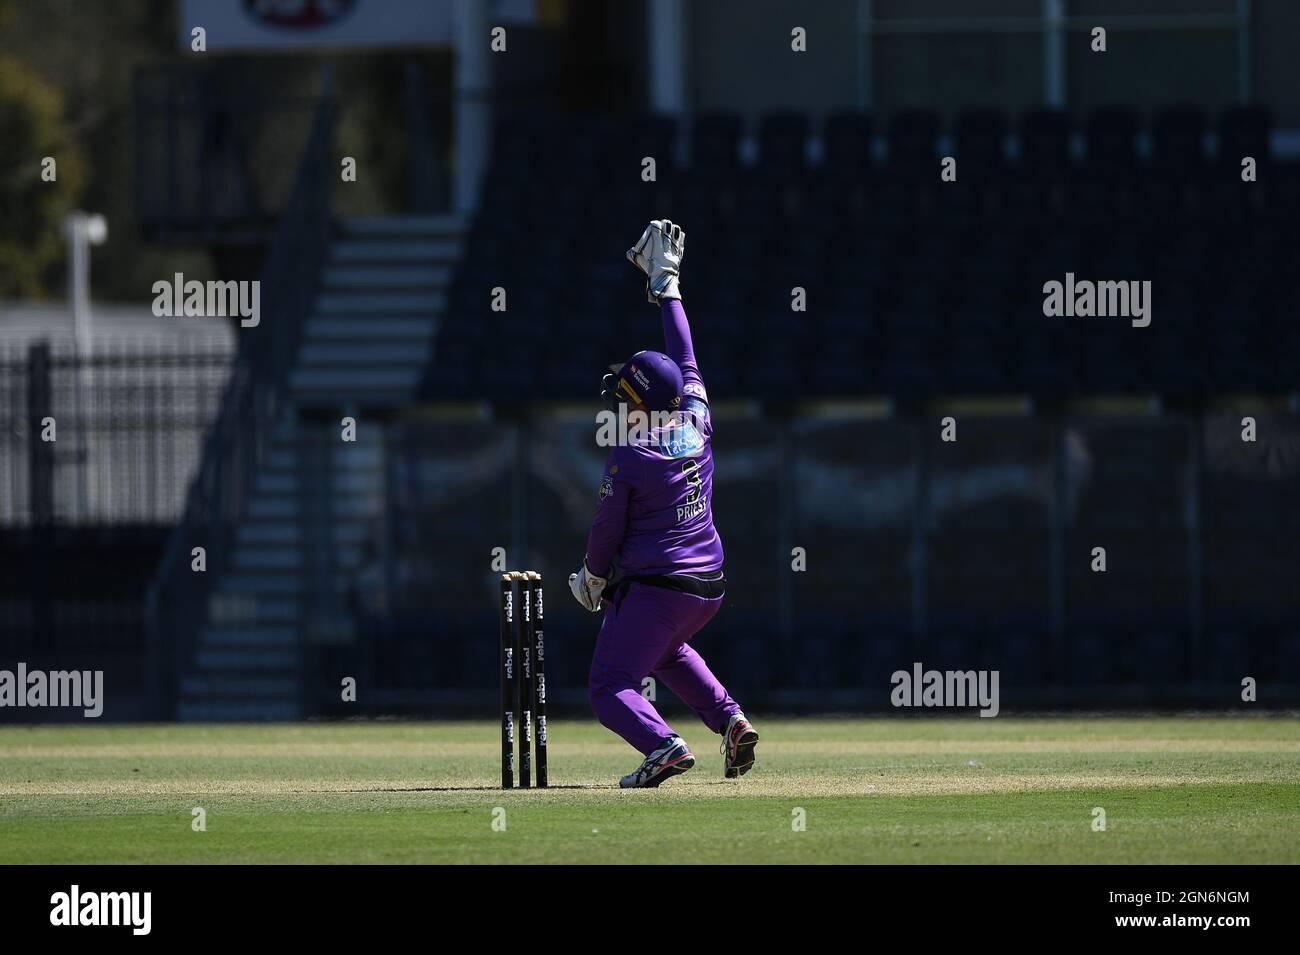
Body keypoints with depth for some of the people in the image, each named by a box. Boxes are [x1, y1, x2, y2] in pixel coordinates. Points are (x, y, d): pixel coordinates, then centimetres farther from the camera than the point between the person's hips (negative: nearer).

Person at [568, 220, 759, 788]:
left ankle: (663, 746, -32)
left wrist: (593, 577, 14)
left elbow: (607, 531, -6)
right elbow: (685, 361, 14)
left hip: (652, 587, -8)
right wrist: (666, 285, 23)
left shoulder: (628, 460, -15)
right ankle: (731, 722, 16)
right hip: (708, 586, 8)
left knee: (611, 687, -4)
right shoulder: (696, 425, 1)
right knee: (667, 649, 36)